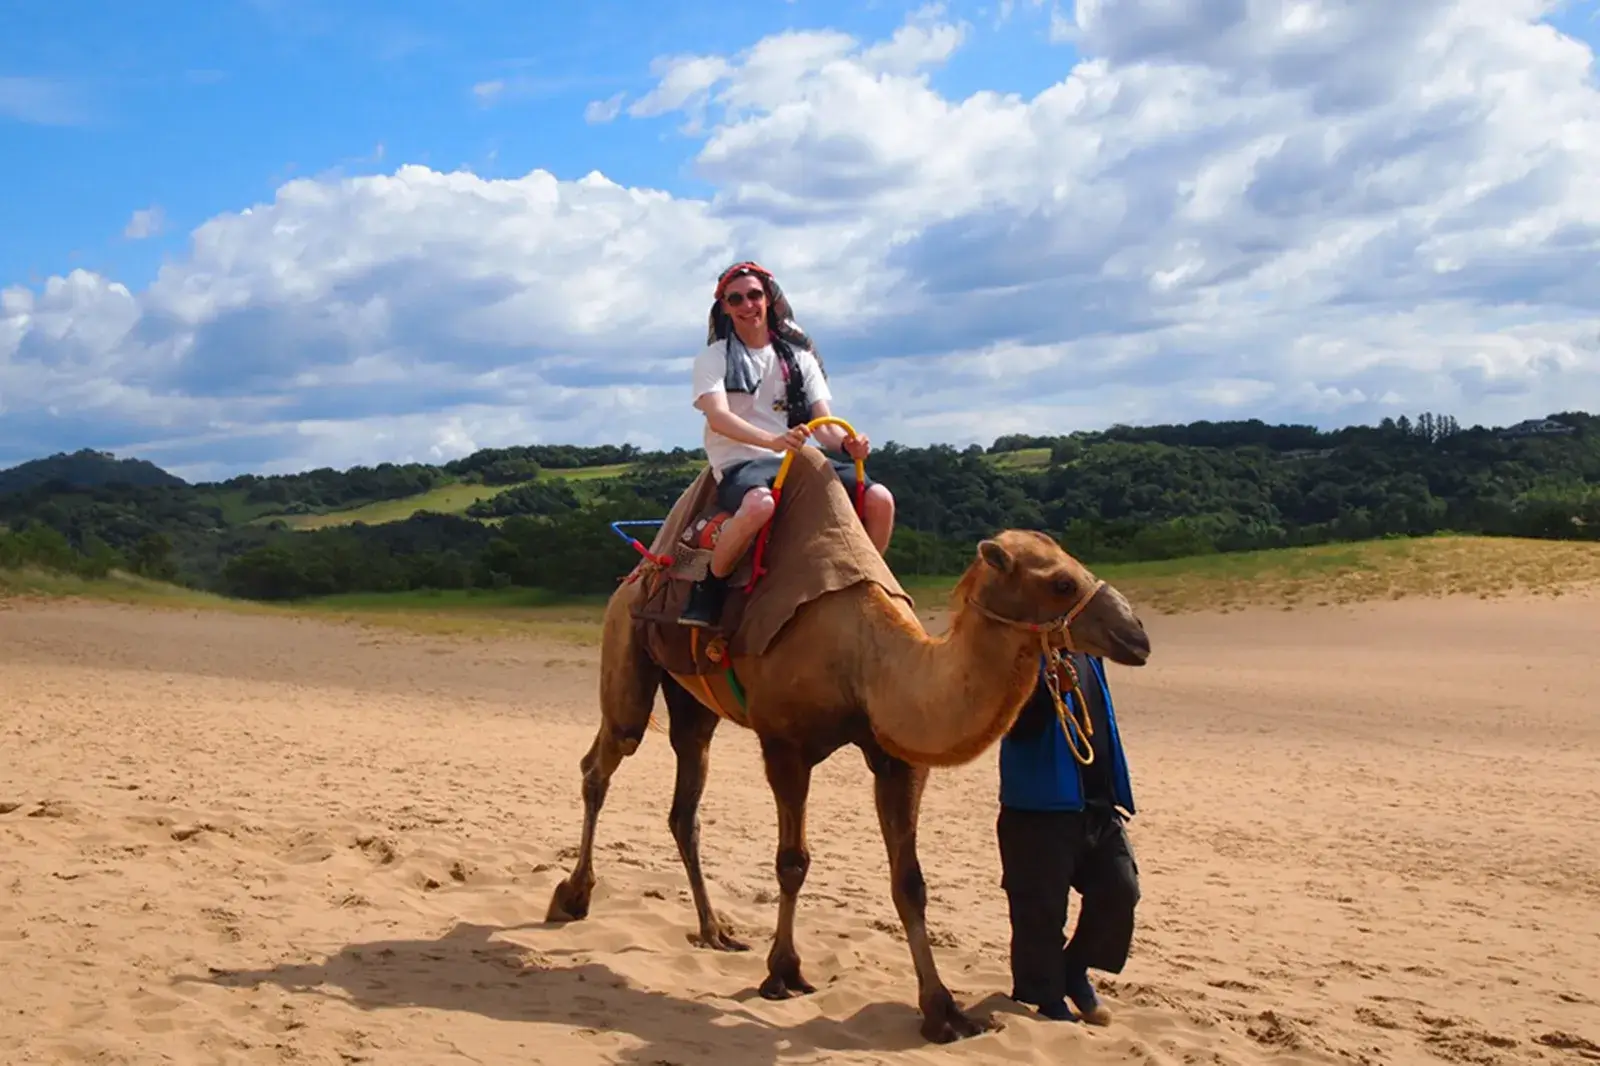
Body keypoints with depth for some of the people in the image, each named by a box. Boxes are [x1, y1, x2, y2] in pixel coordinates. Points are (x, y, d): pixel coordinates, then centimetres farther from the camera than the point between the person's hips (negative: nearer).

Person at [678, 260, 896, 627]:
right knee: (760, 503, -41)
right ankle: (709, 590, -21)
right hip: (740, 464, -5)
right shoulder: (714, 358, 2)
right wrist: (773, 440, -35)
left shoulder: (799, 357, 15)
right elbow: (718, 417, -16)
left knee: (879, 499, -15)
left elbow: (823, 422, 7)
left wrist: (845, 442, -19)